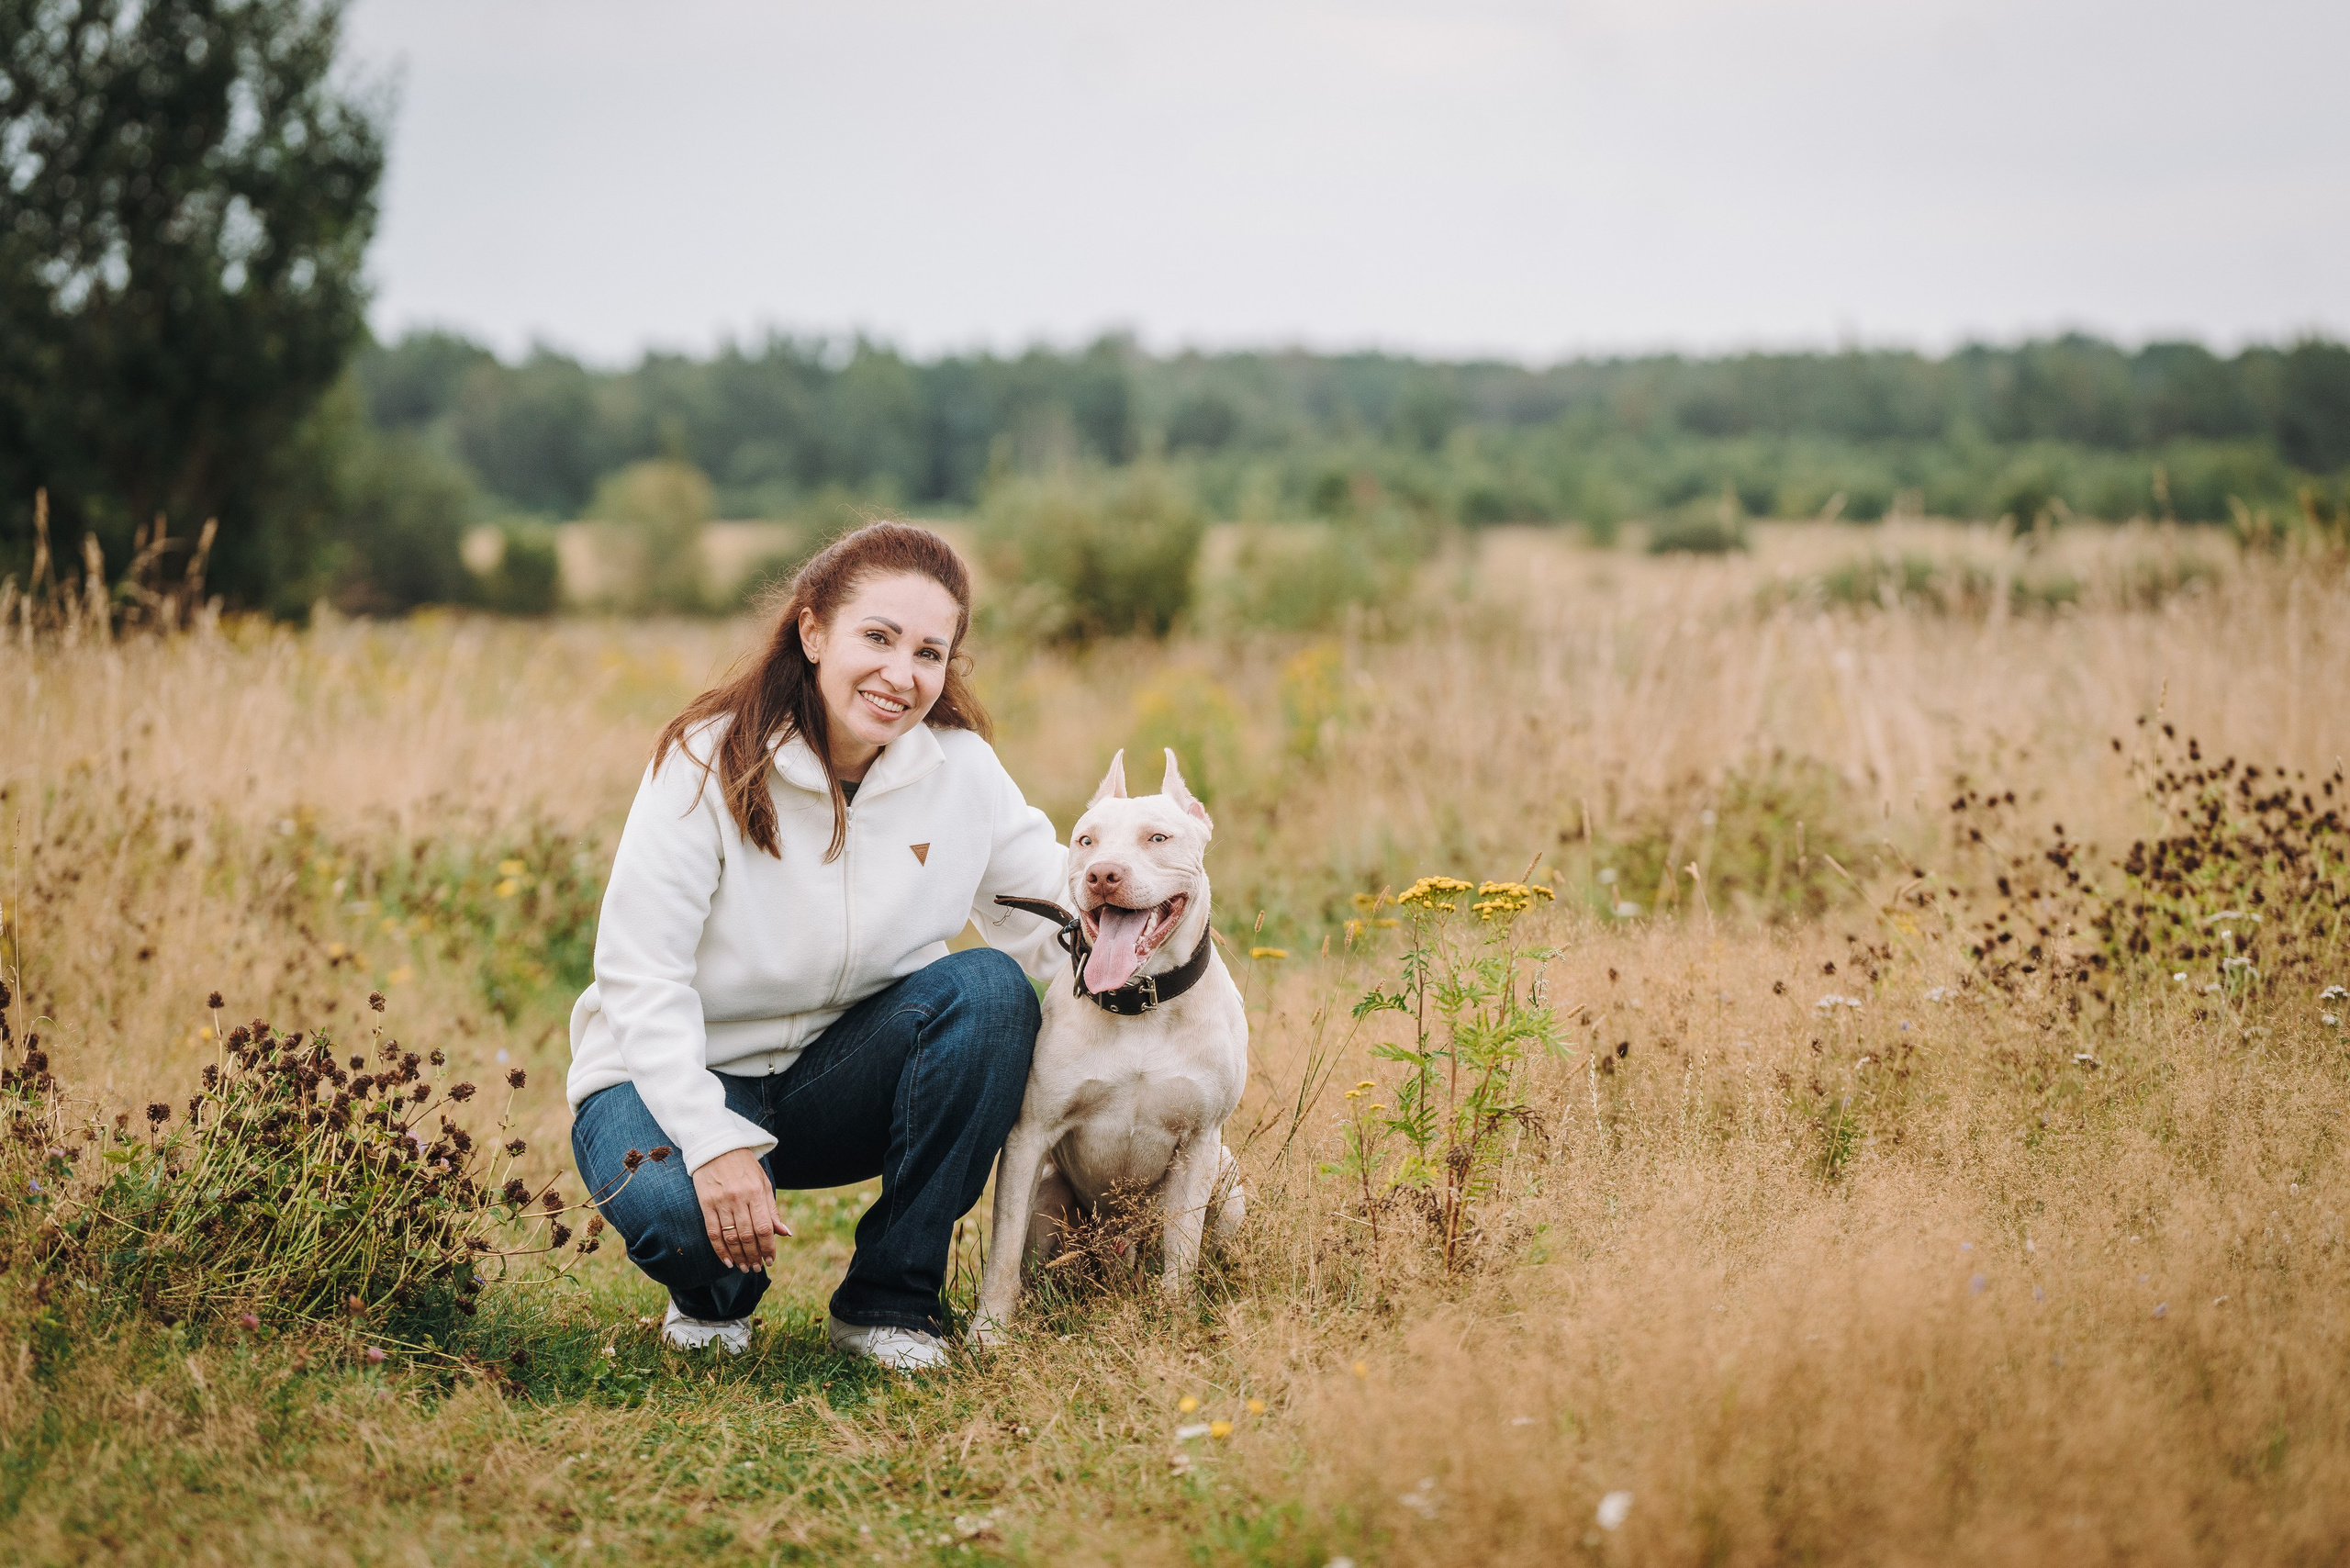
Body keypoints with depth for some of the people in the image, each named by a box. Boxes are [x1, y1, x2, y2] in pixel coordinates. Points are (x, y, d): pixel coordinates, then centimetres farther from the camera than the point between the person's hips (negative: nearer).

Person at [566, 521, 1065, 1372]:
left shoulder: (962, 768, -7)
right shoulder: (712, 761, -18)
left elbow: (1055, 921, -1)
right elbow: (639, 978, -20)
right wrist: (718, 1140, -32)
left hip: (839, 1078, 4)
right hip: (680, 1074, -4)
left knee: (989, 988, -24)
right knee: (676, 1208, -38)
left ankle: (890, 1296, -11)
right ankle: (716, 1291, 5)